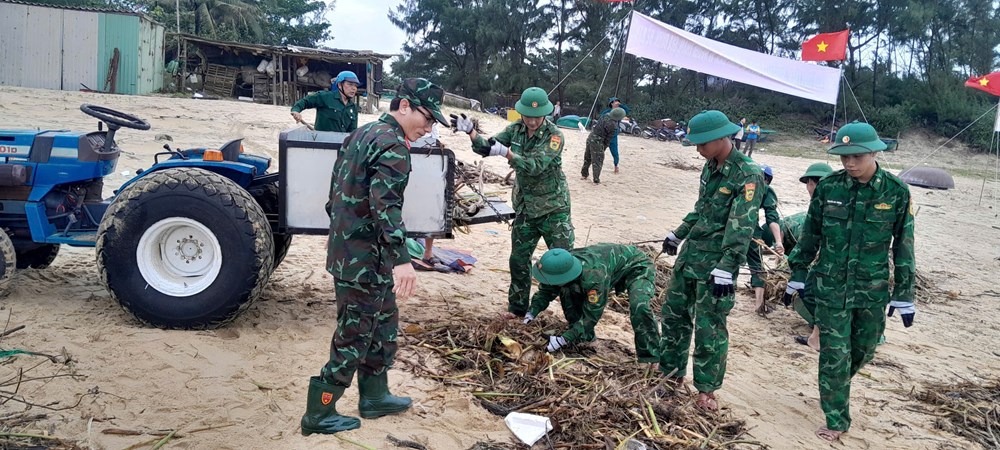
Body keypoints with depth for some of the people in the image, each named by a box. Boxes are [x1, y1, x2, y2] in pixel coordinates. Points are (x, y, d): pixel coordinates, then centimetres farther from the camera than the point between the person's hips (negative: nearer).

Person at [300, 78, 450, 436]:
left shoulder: (361, 134, 13)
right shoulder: (393, 145, -17)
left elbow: (337, 191, 19)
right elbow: (385, 205, -31)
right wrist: (402, 259, -38)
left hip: (346, 248, 10)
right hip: (365, 258, -10)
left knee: (383, 324, 20)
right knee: (355, 336, 2)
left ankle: (374, 396, 32)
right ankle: (319, 414, 13)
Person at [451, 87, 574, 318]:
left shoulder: (554, 135, -18)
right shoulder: (516, 129, -1)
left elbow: (536, 166, -30)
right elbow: (486, 148, 2)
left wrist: (505, 152, -39)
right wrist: (470, 131, -14)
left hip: (553, 209, -5)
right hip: (525, 208, 5)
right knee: (518, 260, 12)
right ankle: (517, 307, 28)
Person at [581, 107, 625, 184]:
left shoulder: (605, 115, -1)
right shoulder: (613, 126, -19)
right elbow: (608, 139, -10)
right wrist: (603, 148, 2)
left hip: (590, 137, 8)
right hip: (597, 141, -8)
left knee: (588, 157, 23)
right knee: (598, 161, 5)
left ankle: (584, 174, 37)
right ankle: (596, 180, 9)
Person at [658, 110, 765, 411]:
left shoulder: (748, 175, -16)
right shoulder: (710, 167, 9)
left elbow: (741, 228, -22)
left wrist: (725, 269, -27)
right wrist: (678, 234, 29)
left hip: (716, 262, -8)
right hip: (690, 254, 8)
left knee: (709, 326, 0)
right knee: (673, 313, 14)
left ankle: (707, 389, 14)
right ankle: (671, 372, 29)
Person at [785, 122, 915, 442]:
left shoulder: (896, 192, -9)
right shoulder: (828, 187, -8)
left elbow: (903, 245, -2)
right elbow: (810, 235, 4)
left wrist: (904, 294, -1)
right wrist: (798, 275, 9)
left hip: (873, 289, 1)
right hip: (831, 286, -1)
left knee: (863, 349, 17)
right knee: (834, 354, 2)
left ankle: (835, 389, 46)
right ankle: (836, 419, 18)